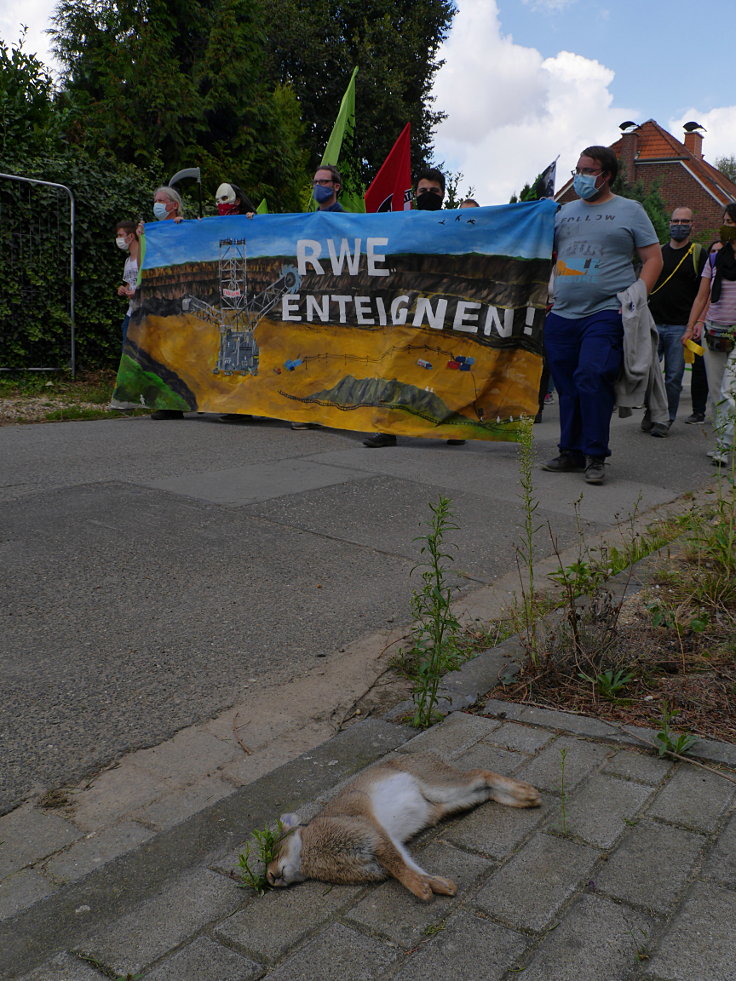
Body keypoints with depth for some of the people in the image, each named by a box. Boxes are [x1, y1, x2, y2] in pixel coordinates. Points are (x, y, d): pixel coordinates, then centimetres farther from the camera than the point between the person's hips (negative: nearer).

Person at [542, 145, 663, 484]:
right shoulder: (564, 211, 18)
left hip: (606, 313, -5)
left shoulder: (629, 210, 7)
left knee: (592, 378, -17)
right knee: (567, 386, 6)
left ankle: (595, 456, -7)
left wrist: (639, 290, -10)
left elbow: (653, 258, 5)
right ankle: (572, 453, 17)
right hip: (562, 314, 5)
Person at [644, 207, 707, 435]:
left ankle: (666, 419, 9)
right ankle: (651, 412, 17)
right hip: (652, 323, 3)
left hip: (680, 326, -2)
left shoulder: (699, 255, 4)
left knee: (674, 377, 0)